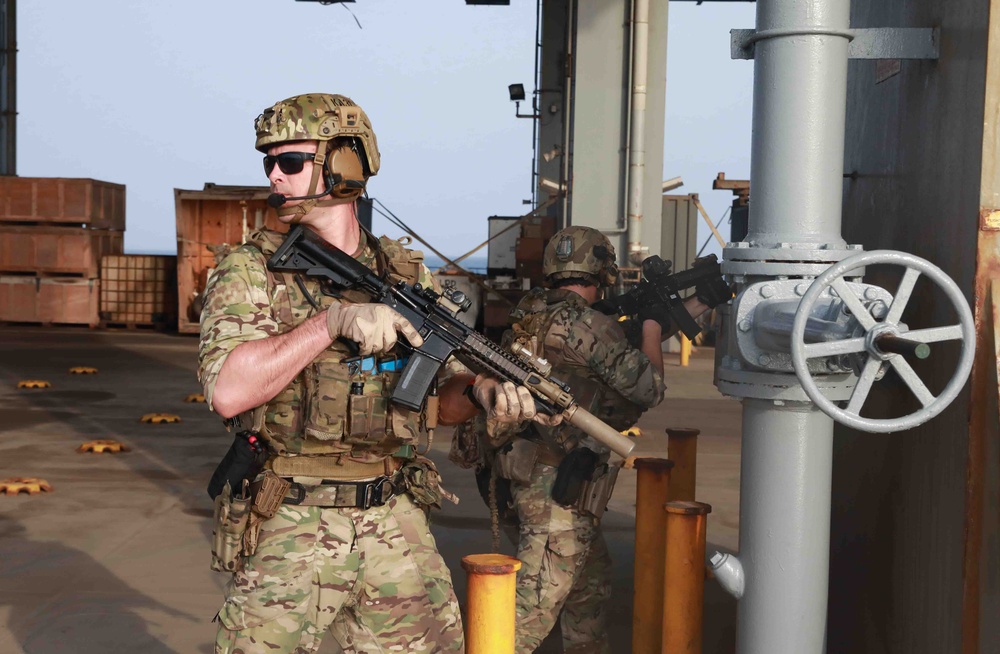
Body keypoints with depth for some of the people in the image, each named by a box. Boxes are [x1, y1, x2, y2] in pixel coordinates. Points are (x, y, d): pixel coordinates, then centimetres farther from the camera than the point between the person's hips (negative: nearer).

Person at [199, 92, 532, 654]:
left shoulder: (408, 274, 7)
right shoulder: (251, 271, -4)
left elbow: (433, 399, 12)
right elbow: (228, 391, -19)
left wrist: (479, 391, -10)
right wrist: (332, 321, -24)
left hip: (395, 525, 3)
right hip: (290, 529, -3)